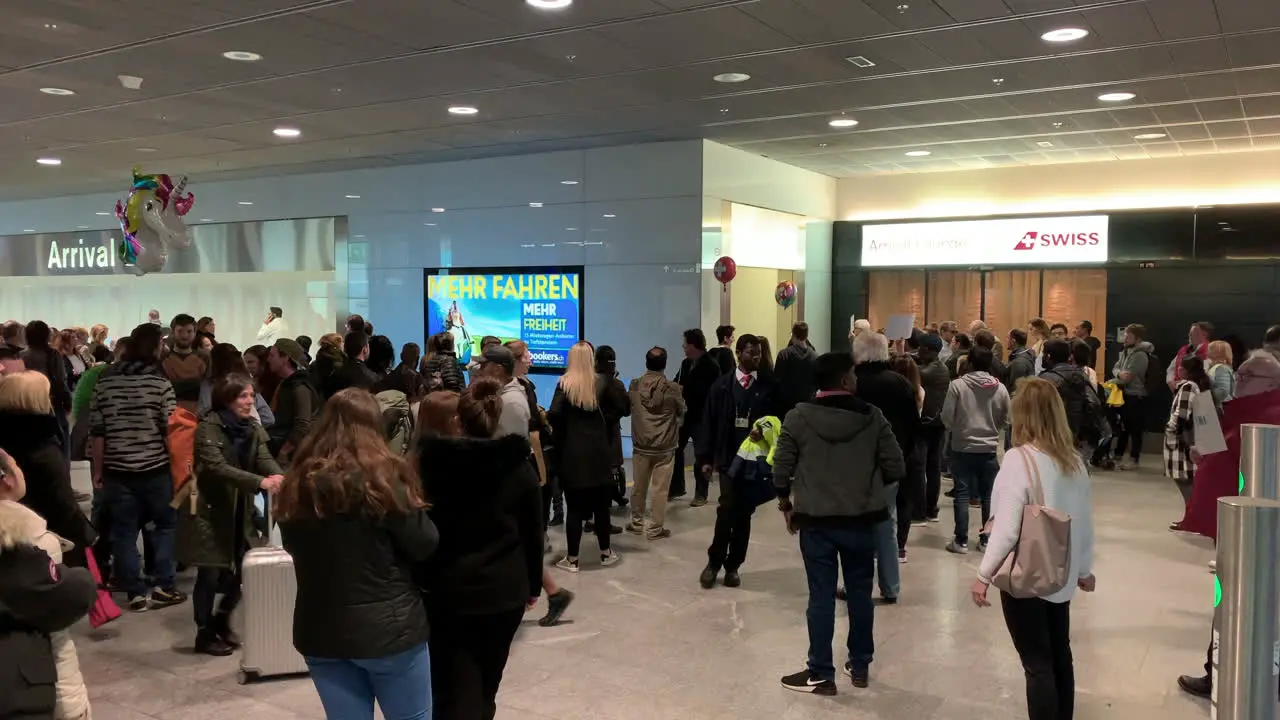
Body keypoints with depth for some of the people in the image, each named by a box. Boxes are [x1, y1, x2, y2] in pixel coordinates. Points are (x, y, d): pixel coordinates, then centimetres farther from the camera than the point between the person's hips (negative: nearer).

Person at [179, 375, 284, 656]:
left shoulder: (252, 428, 3)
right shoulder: (208, 427, -16)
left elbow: (265, 460, -9)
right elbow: (216, 467, -29)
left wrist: (281, 477, -33)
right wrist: (261, 482, -40)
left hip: (240, 512, 6)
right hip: (209, 511, -6)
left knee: (243, 571, 8)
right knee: (210, 576, 2)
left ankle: (221, 622, 32)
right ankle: (204, 634, 20)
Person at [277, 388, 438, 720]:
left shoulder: (296, 483, -1)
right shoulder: (383, 477, -15)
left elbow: (294, 546, 14)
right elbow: (425, 545, -10)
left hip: (320, 631, 4)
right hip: (389, 627, -4)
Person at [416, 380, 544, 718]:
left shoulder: (431, 462, -9)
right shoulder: (520, 466, -3)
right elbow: (534, 534, 4)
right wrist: (533, 585, 16)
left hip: (449, 591, -3)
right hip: (505, 591, 3)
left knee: (457, 692, 2)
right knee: (486, 685, 21)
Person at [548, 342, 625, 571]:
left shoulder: (564, 384, -8)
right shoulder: (602, 382, -2)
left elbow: (553, 415, -18)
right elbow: (623, 407, -1)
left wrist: (561, 434, -2)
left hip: (572, 452, -2)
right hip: (599, 451, 2)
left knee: (575, 507, 4)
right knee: (601, 504, 13)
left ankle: (572, 559, 10)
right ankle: (605, 553, 24)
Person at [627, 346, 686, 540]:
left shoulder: (634, 386, -3)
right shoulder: (672, 388, -12)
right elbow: (681, 411, 5)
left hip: (640, 445, 3)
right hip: (665, 447, -3)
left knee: (639, 486, 16)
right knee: (660, 489, 4)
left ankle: (637, 523, 27)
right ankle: (655, 528, 9)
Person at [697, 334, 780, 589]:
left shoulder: (769, 387, 2)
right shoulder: (721, 386, 2)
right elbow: (709, 422, 3)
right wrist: (705, 457, -1)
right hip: (728, 458, -1)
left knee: (744, 514, 8)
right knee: (727, 510, -9)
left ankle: (732, 566, 20)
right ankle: (714, 561, 9)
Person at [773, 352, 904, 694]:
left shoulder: (798, 417, -8)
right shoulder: (872, 417, -6)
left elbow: (781, 469, -4)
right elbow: (896, 469, -4)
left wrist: (786, 503, 13)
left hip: (815, 520, -1)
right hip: (861, 519, 1)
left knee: (821, 596, 5)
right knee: (860, 593, 15)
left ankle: (821, 674, 13)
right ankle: (860, 666, 29)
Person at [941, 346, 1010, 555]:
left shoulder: (957, 385, -12)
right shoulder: (1000, 388, -3)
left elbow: (947, 417, -10)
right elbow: (1005, 419, 5)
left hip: (963, 448, -2)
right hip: (989, 449, 2)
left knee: (962, 494, 4)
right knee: (988, 495, 12)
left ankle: (961, 541, 5)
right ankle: (987, 540, 18)